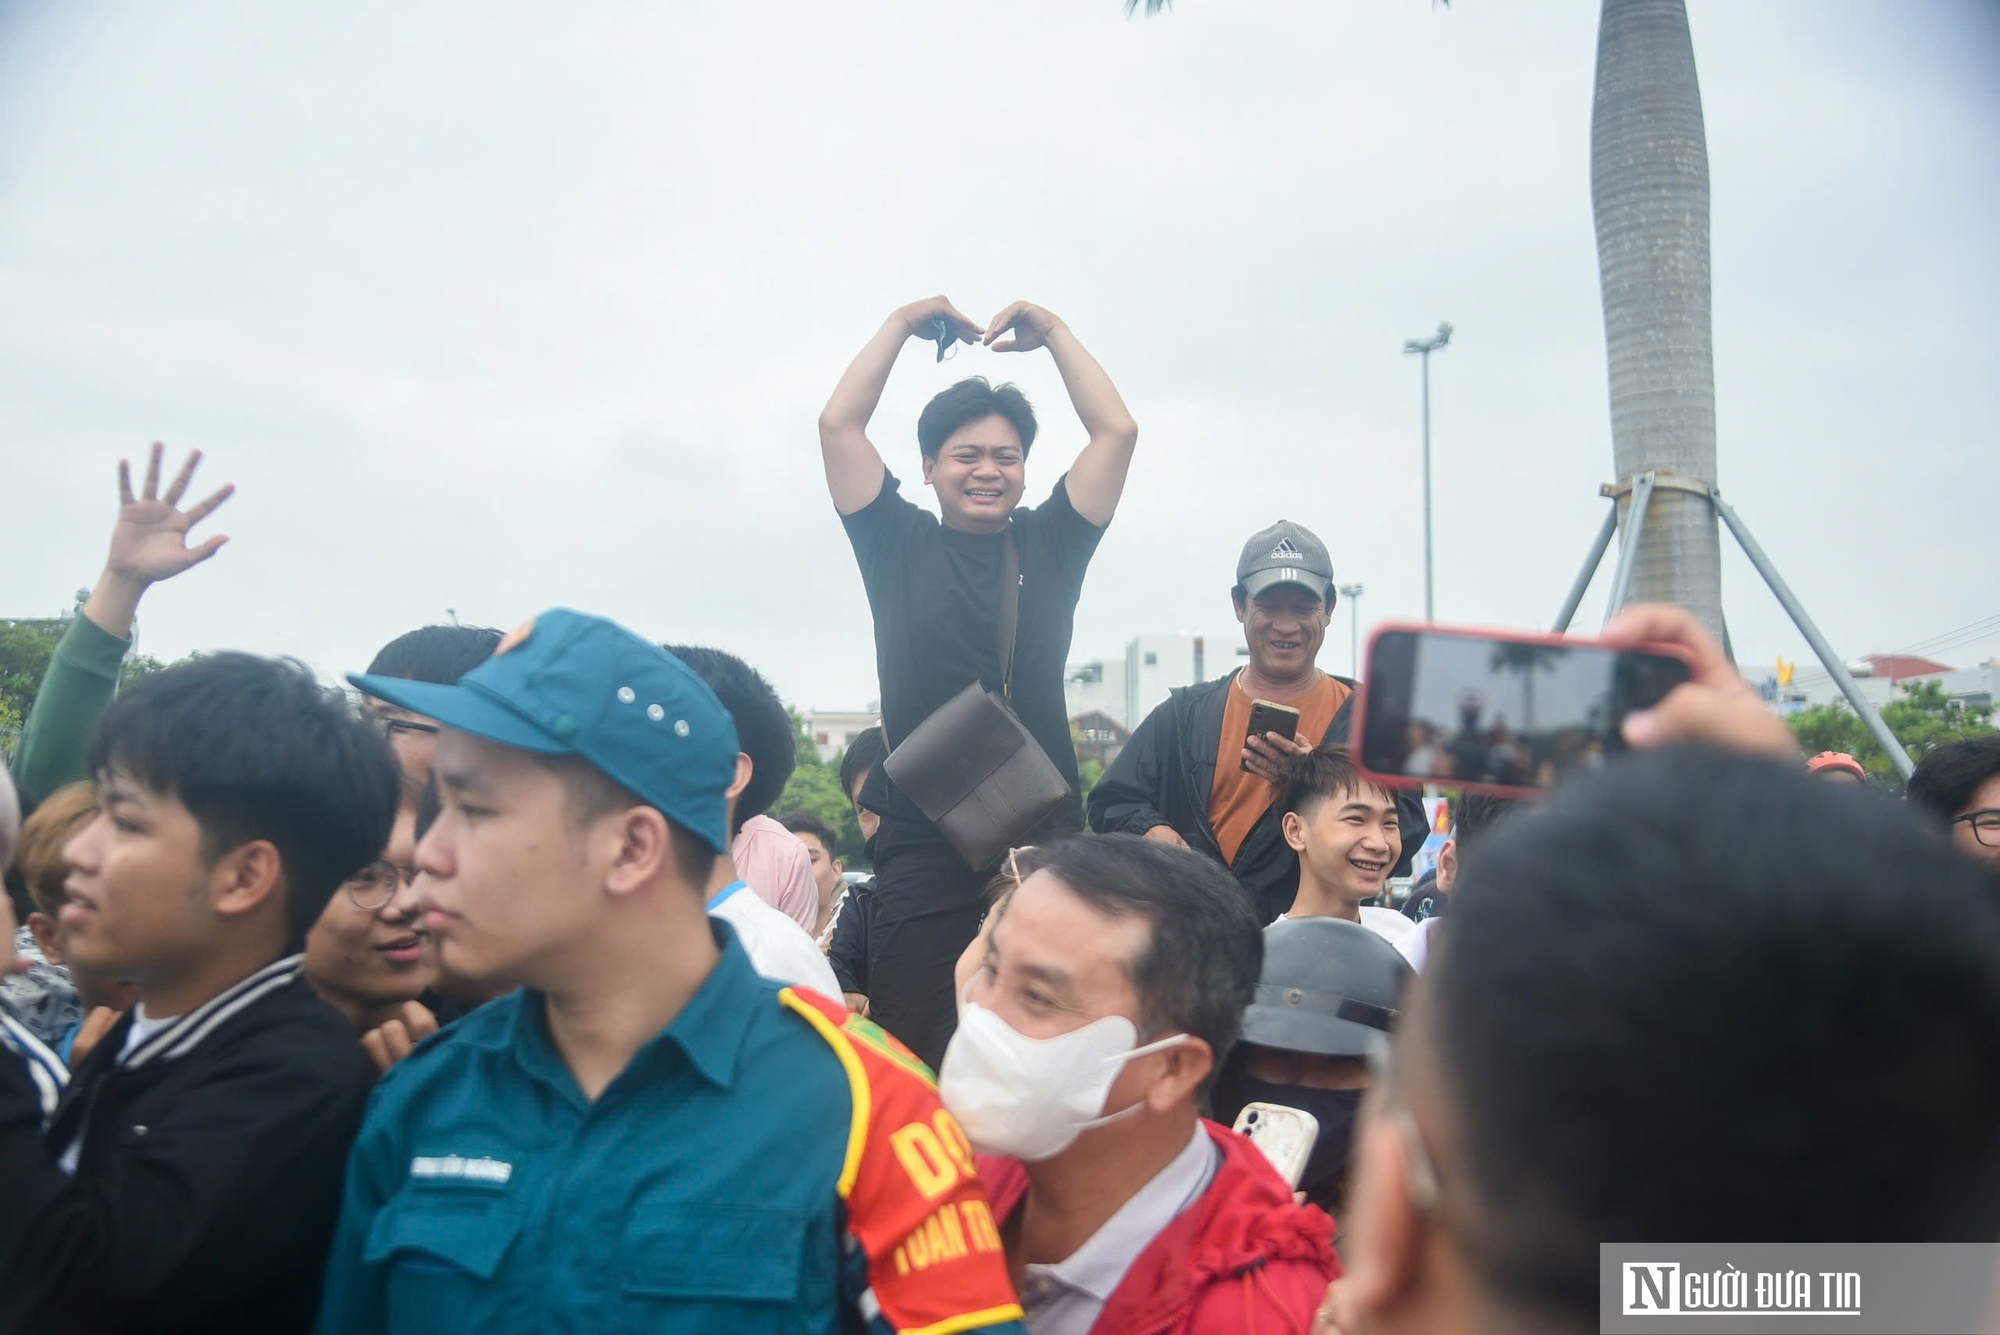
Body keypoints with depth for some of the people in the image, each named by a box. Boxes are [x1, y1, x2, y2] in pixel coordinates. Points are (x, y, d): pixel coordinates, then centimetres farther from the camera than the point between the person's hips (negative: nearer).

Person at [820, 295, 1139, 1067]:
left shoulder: (1050, 545, 12)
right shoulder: (899, 546, 9)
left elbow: (1117, 431, 8)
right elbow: (839, 424, 4)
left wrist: (1052, 333, 12)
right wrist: (903, 325, 11)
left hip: (1047, 839, 2)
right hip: (924, 849, -1)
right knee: (914, 1065, -2)